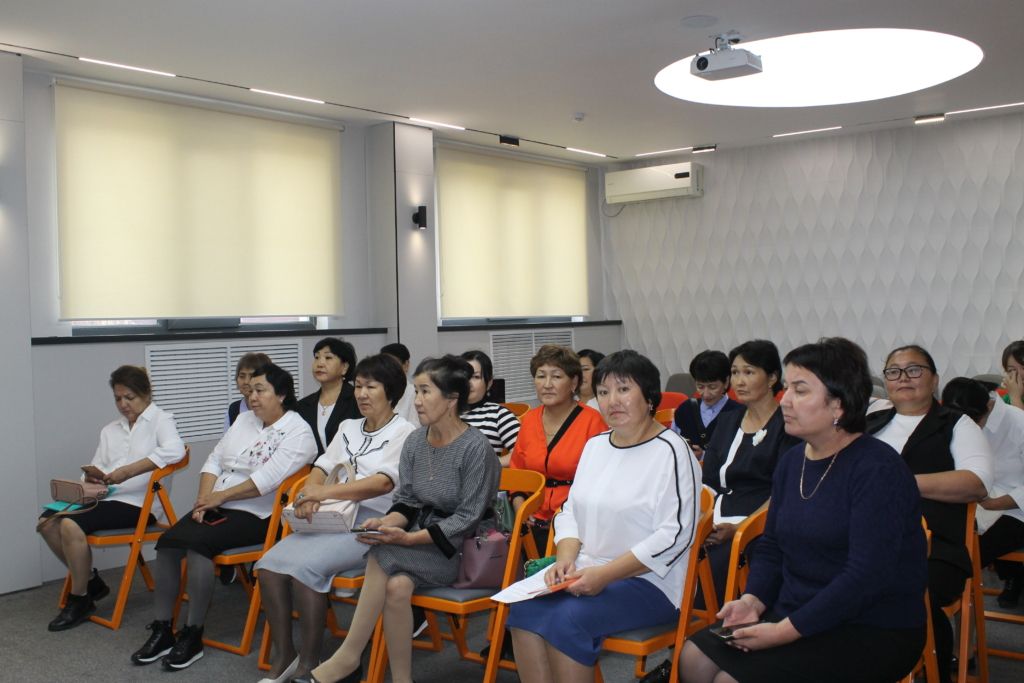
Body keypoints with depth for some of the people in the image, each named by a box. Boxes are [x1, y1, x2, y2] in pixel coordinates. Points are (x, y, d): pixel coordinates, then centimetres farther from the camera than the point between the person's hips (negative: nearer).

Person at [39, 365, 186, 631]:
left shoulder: (160, 420, 1)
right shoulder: (110, 430, 23)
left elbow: (175, 450, -20)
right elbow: (97, 467, 17)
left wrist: (129, 470, -27)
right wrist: (92, 477, -9)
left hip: (137, 503, -7)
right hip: (104, 497, 7)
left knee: (71, 525, -25)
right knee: (47, 521, -12)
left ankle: (80, 600, -6)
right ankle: (90, 580, 7)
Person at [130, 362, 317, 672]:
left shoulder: (298, 433, -9)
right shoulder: (244, 419, 15)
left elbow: (266, 480, -20)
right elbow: (214, 461, 12)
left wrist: (221, 496, -13)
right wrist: (204, 500, -3)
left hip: (256, 515, -7)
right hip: (217, 508, 7)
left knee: (197, 543, -29)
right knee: (167, 542, -16)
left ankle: (192, 636, -17)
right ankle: (161, 631, -9)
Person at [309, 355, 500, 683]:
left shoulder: (476, 447, -15)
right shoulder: (414, 441, 5)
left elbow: (467, 519, -15)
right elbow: (405, 501, 9)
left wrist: (410, 538, -22)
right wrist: (387, 523, -13)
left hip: (460, 549, -5)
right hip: (418, 538, 5)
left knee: (384, 555, -29)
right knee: (397, 586, -29)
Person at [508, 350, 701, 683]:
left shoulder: (672, 452, -9)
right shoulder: (595, 445, 14)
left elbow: (675, 535, -17)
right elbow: (571, 511, 17)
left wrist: (604, 574, -21)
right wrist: (565, 558, -5)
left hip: (648, 582, -6)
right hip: (588, 573, 6)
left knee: (567, 619, -29)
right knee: (524, 609, -20)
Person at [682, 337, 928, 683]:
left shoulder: (878, 469, -16)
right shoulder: (791, 461, 8)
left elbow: (866, 576, -22)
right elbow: (772, 547, 15)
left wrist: (786, 631, -22)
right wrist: (752, 600, -5)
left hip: (872, 632, -7)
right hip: (794, 615, 7)